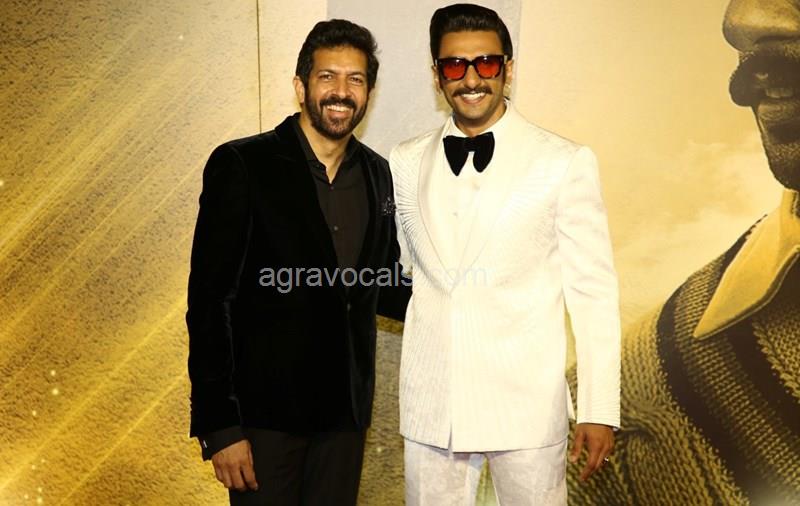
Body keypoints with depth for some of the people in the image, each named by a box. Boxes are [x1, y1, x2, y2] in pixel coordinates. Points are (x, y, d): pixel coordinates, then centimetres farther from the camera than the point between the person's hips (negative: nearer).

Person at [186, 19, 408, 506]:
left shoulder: (377, 173, 5)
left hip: (346, 410, 5)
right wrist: (219, 426, -14)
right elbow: (210, 301, -11)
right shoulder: (241, 165, -10)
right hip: (265, 410, -4)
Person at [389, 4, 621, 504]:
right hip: (430, 405, 3)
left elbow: (593, 290, -4)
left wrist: (600, 409, -5)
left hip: (526, 403, -2)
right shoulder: (406, 162, 4)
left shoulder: (565, 162, -5)